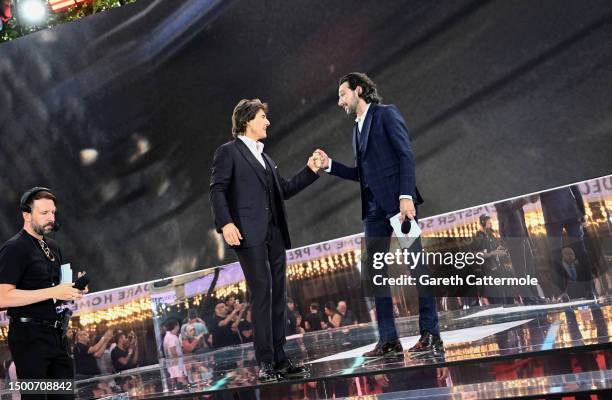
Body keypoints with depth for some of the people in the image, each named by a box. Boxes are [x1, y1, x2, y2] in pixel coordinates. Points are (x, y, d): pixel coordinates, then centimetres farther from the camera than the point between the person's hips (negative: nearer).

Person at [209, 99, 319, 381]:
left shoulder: (265, 157, 25)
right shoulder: (229, 152, 2)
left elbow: (284, 190, 26)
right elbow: (217, 190, -8)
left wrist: (310, 170, 16)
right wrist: (226, 223, -21)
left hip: (275, 235, 8)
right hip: (250, 235, -7)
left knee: (278, 297, 6)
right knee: (262, 295, -10)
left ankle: (279, 360, 11)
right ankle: (265, 363, -6)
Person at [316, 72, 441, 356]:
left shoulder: (386, 114, 0)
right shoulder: (357, 128, 22)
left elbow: (406, 155, -9)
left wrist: (406, 196, -19)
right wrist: (330, 165, 9)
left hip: (398, 203, -8)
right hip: (374, 208, 8)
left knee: (417, 266, -5)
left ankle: (431, 334, 0)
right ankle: (388, 340, 7)